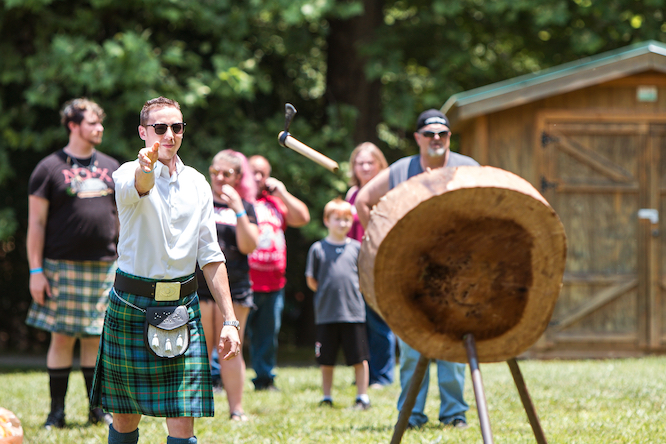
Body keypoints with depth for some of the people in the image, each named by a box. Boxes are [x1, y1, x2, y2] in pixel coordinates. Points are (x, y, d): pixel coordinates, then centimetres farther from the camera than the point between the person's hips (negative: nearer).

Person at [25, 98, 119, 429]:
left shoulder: (111, 168, 13)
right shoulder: (50, 168, -1)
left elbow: (123, 217, 19)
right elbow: (36, 222, -2)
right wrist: (36, 270, -8)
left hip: (105, 266, 4)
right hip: (63, 266, -4)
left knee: (95, 339, 6)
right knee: (63, 337, -1)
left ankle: (98, 409, 14)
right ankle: (57, 411, 6)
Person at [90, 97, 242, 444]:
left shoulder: (197, 184, 9)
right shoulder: (128, 174, -6)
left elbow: (211, 257, 12)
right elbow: (137, 187, -33)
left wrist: (229, 320, 6)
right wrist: (147, 167, -58)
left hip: (182, 309, 3)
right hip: (131, 306, -3)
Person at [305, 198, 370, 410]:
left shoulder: (356, 248, 6)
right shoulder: (318, 249, 4)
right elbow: (311, 281, 8)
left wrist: (352, 291, 1)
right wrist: (327, 293, 2)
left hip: (354, 312, 0)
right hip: (326, 313, 0)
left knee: (359, 357, 0)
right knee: (326, 359, 7)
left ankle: (362, 397, 8)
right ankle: (326, 397, 17)